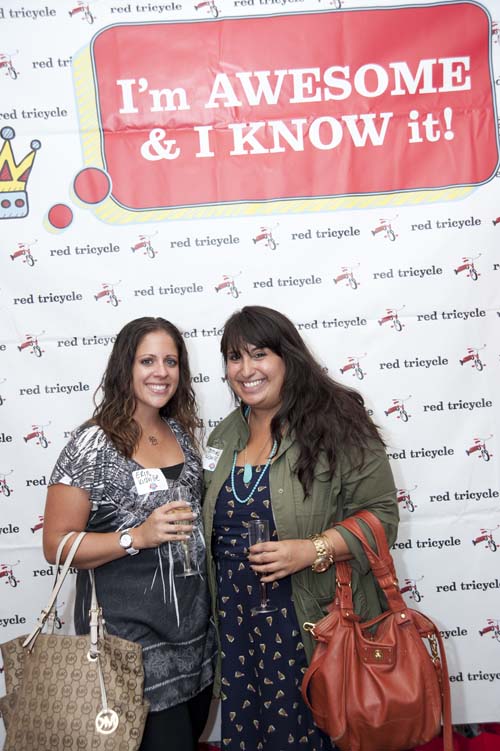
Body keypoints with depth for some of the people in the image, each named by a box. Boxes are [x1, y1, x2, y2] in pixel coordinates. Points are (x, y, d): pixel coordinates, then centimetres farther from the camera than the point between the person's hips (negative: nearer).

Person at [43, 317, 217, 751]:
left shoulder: (181, 433, 4)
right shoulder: (93, 445, -15)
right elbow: (56, 545, -15)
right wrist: (138, 537, -25)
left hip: (195, 628, 6)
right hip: (132, 637, -6)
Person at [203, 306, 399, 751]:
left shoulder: (335, 426, -10)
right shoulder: (225, 437, 9)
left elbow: (380, 515, -10)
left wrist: (312, 551, -23)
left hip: (313, 622, -5)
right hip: (237, 619, 5)